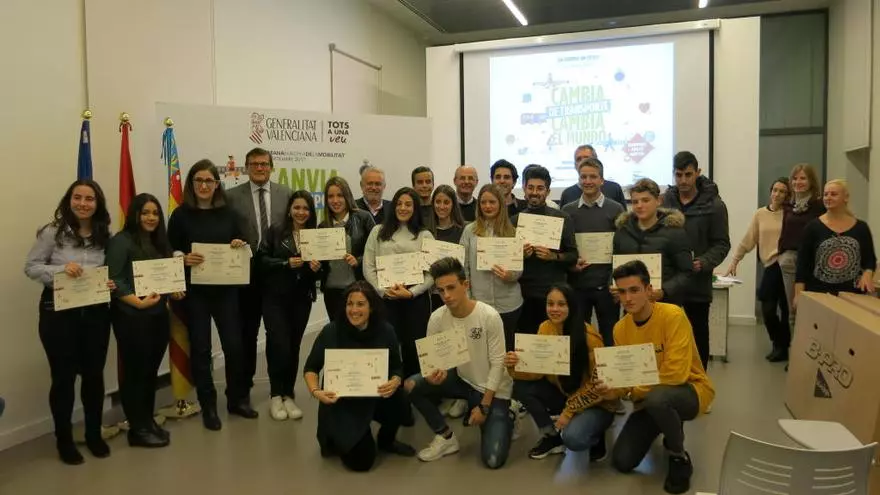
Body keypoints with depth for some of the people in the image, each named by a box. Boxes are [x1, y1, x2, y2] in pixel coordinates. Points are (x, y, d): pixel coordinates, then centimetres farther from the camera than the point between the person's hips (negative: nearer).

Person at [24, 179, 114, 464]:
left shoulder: (105, 236, 2)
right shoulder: (52, 232, -7)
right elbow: (30, 267, -5)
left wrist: (112, 284, -11)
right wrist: (60, 269, -22)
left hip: (95, 313, 3)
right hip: (58, 313, -3)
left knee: (94, 374, 12)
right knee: (63, 377, 8)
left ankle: (94, 434, 30)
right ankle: (64, 439, 25)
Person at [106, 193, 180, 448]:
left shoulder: (159, 243, 14)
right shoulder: (121, 241, -8)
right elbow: (113, 280, -15)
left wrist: (174, 291, 0)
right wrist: (138, 302, -24)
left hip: (159, 315, 7)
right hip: (132, 317, -7)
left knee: (151, 371, 13)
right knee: (135, 372, 1)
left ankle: (148, 422, 24)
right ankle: (138, 429, 10)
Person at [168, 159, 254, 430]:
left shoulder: (228, 213, 6)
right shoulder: (181, 215, -1)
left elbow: (241, 246, 11)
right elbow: (170, 252, -1)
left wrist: (241, 245, -11)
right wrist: (184, 259, -21)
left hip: (226, 289, 2)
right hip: (195, 291, -2)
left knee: (234, 345, 3)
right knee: (200, 349, 5)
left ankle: (238, 399, 22)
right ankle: (208, 407, 18)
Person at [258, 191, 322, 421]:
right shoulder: (275, 231, -4)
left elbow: (321, 269, 8)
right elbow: (261, 260, -9)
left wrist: (317, 267, -13)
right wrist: (287, 263, -19)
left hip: (302, 298, 2)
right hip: (275, 297, -2)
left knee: (293, 347, 8)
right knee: (279, 346, -7)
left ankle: (288, 395, 20)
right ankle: (276, 396, 11)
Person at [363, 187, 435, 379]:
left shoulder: (425, 235, 7)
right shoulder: (378, 231, 10)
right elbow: (368, 268, 4)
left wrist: (411, 292, -12)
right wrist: (383, 290, -9)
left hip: (416, 298, 0)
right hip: (385, 299, 0)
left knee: (413, 347, 3)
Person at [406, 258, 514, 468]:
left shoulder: (489, 316, -23)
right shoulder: (437, 318, -13)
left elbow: (498, 364, -17)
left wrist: (484, 406, -16)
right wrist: (435, 373, -31)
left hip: (493, 389, -4)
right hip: (461, 380, 4)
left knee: (493, 460, -13)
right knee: (412, 385, -18)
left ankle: (505, 418, 19)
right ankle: (446, 437, 1)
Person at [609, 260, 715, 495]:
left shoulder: (673, 316, -23)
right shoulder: (620, 328, -6)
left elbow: (676, 374, -29)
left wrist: (633, 390, -22)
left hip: (691, 390, -5)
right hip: (647, 399, 6)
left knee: (657, 398, -40)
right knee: (622, 462, -5)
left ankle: (679, 457, -9)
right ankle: (670, 428, 24)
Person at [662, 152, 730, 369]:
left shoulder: (714, 205, -3)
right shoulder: (664, 201, 4)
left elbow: (721, 244, -3)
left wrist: (703, 263, -20)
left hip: (698, 285, -2)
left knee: (697, 337, 10)